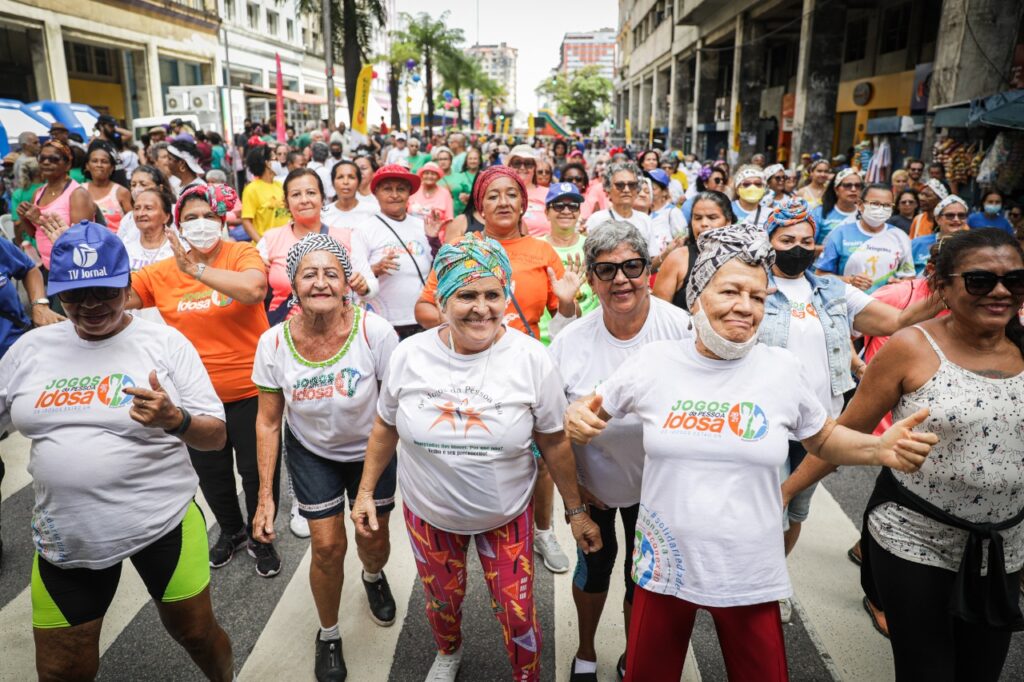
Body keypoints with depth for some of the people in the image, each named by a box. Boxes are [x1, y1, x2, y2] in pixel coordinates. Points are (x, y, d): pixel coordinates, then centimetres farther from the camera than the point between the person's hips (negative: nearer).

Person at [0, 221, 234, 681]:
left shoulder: (166, 343, -8)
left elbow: (215, 436, -9)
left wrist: (174, 419, -28)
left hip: (163, 523, -3)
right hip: (64, 536, 3)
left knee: (196, 633, 14)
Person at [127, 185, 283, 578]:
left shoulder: (242, 254, -10)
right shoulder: (162, 272, 0)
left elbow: (254, 289, -29)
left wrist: (197, 269, -32)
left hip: (250, 391, -4)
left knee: (258, 471, 9)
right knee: (211, 473, 21)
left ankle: (261, 537, 35)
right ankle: (232, 531, 47)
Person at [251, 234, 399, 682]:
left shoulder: (374, 331, -28)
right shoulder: (274, 343, -20)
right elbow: (269, 422, -10)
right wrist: (265, 497, -10)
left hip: (371, 449, 0)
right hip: (311, 452, 1)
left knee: (374, 541, 11)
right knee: (328, 547, 0)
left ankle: (373, 577, 51)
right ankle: (328, 635, 30)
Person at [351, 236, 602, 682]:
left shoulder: (532, 360, -19)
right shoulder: (408, 356, -14)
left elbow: (554, 443, -9)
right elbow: (386, 427, 1)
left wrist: (576, 511, -2)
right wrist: (366, 491, 5)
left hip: (506, 513, -2)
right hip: (428, 510, 2)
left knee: (517, 612, 7)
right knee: (442, 599, 22)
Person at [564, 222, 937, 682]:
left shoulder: (783, 369, -7)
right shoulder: (654, 361, -9)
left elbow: (824, 439, 7)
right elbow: (591, 411, 3)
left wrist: (882, 449, -11)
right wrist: (576, 419, -20)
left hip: (750, 574, 1)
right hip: (664, 566, 0)